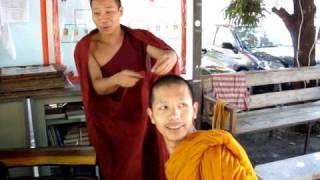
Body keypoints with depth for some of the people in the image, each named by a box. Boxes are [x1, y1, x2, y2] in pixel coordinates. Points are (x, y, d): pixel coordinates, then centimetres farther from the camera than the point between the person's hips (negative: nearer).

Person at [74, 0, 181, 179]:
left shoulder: (138, 38, -6)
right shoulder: (86, 47, -7)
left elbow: (169, 53, -20)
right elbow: (97, 87, -15)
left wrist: (170, 57, -44)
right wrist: (116, 79, -37)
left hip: (144, 117, 1)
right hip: (110, 124, 0)